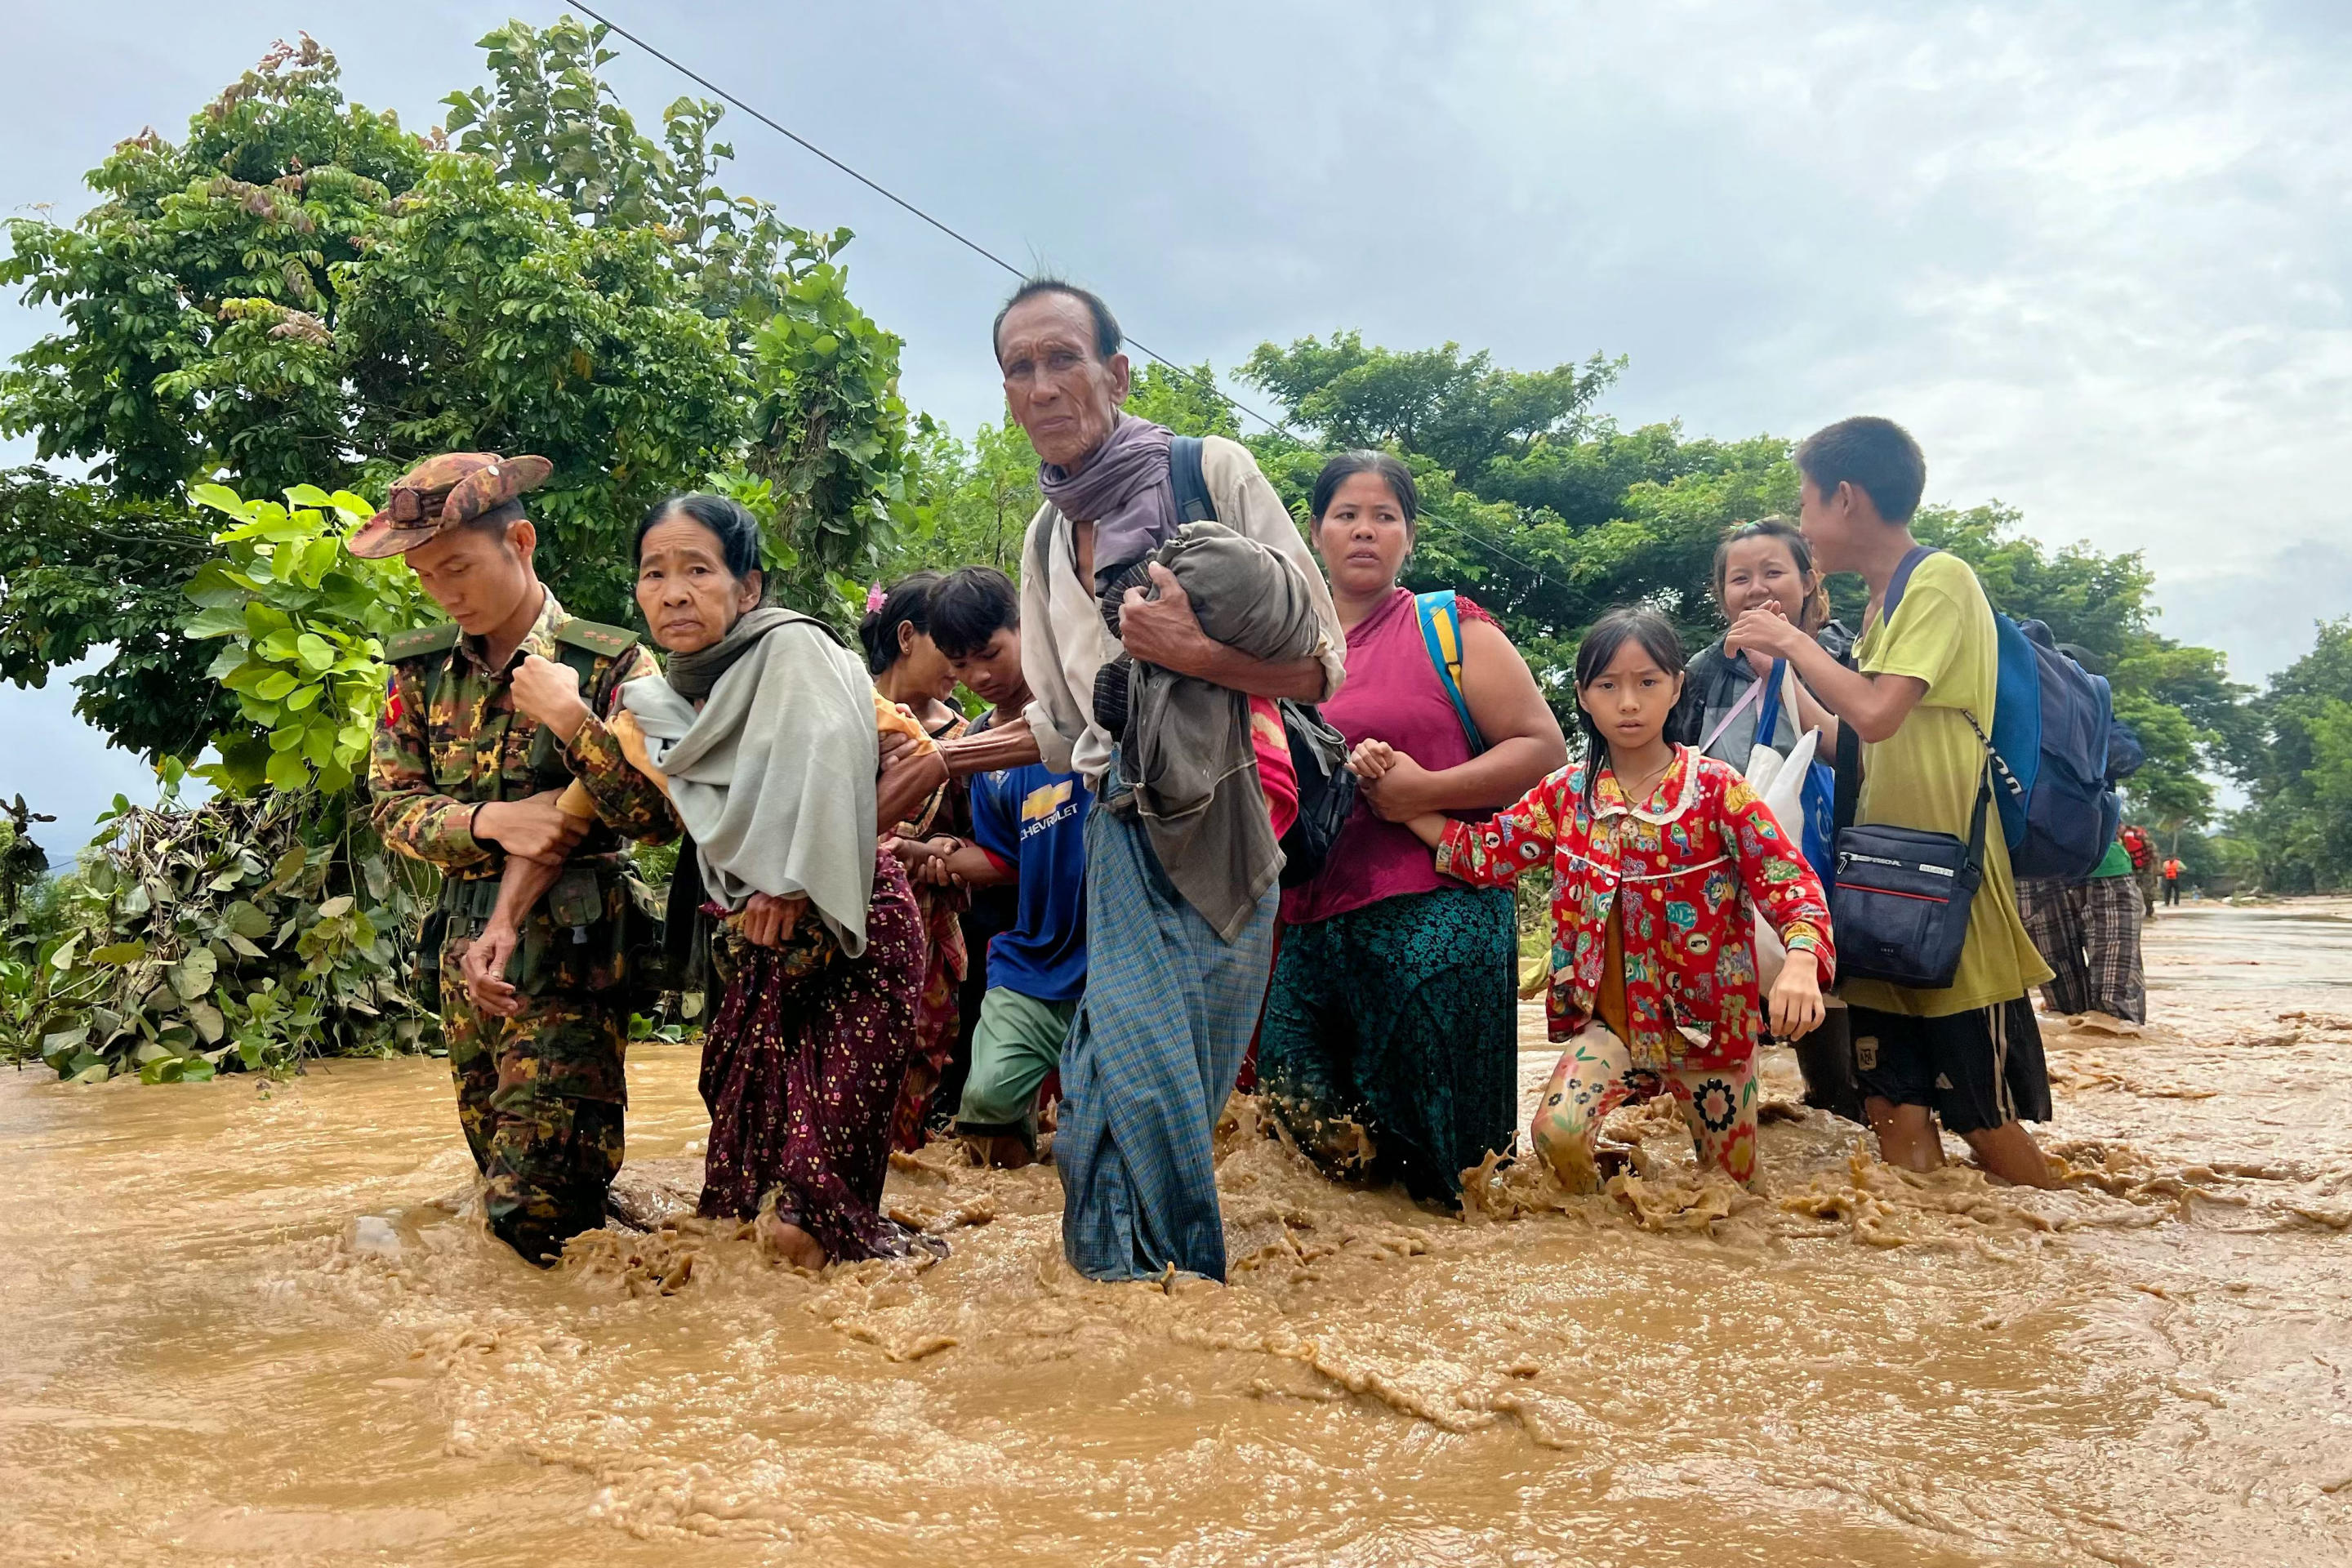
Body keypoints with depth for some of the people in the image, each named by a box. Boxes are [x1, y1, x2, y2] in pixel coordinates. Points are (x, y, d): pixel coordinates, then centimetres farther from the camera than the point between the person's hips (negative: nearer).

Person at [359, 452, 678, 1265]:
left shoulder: (611, 663, -9)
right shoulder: (422, 668, 6)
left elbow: (660, 817, -14)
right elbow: (391, 802, 3)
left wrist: (570, 720, -23)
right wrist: (491, 821, -15)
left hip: (568, 958, -6)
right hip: (465, 950, 6)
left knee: (534, 1206, -10)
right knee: (501, 1178, 17)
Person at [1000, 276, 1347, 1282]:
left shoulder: (1211, 472, 0)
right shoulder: (1047, 536, 16)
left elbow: (1322, 666, -4)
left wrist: (1195, 655, -17)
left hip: (1218, 827, -4)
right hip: (1123, 832, 4)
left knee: (1137, 1092, -10)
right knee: (1133, 1089, -6)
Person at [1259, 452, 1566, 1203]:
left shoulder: (1450, 629, 3)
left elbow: (1544, 746, -2)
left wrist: (1426, 789, -14)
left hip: (1431, 912, -4)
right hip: (1310, 922, 5)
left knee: (1430, 1141, 0)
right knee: (1302, 1114, 4)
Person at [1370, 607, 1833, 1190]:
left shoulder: (1715, 788, -9)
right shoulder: (1567, 794, 0)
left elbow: (1790, 881, -14)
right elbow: (1481, 853, 2)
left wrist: (1800, 964, -33)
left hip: (1708, 1021, -1)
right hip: (1610, 1019, 1)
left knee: (1734, 1186, 11)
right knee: (1555, 1133, -23)